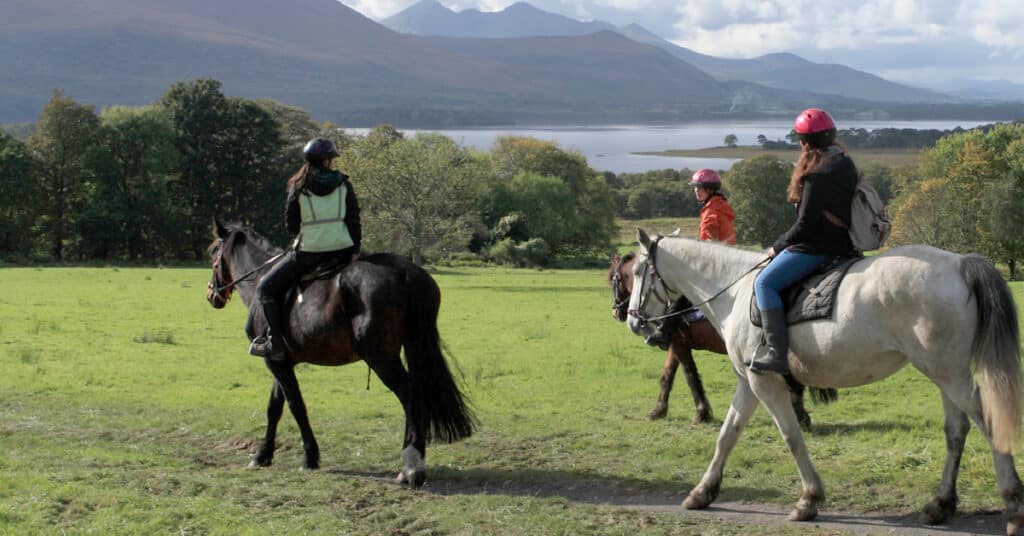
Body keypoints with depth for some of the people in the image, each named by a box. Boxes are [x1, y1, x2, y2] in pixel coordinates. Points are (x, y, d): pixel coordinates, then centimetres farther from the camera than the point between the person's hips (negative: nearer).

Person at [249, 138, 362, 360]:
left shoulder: (299, 187, -4)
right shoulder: (343, 184, 1)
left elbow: (291, 225, 2)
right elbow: (354, 219, -1)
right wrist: (355, 250, 5)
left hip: (308, 253, -3)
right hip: (342, 251, 3)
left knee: (266, 288, 10)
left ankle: (275, 343, 0)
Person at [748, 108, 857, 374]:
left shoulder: (817, 175, -17)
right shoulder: (844, 164, 13)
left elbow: (806, 224, -19)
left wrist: (778, 246, -4)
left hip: (816, 247, -11)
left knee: (765, 282, -15)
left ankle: (776, 351, -26)